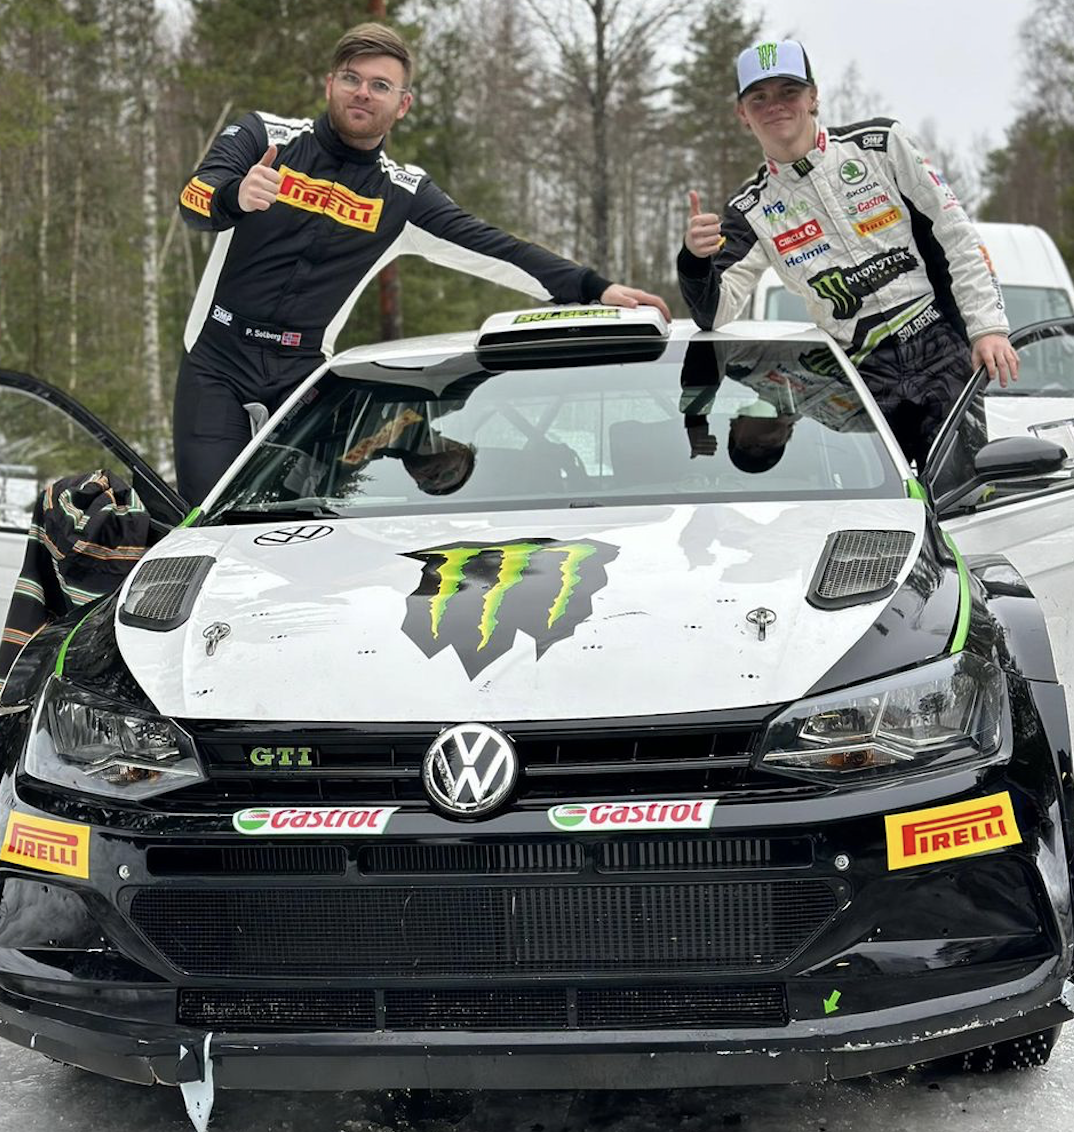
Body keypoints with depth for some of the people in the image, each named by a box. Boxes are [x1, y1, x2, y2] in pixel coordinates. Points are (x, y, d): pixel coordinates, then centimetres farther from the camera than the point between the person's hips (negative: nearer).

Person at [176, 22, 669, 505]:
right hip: (217, 358, -1)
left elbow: (492, 248, -3)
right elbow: (194, 198, -17)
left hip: (303, 374, 2)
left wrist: (597, 289, -13)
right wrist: (236, 197, -43)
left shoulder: (403, 195, 2)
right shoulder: (262, 136, -3)